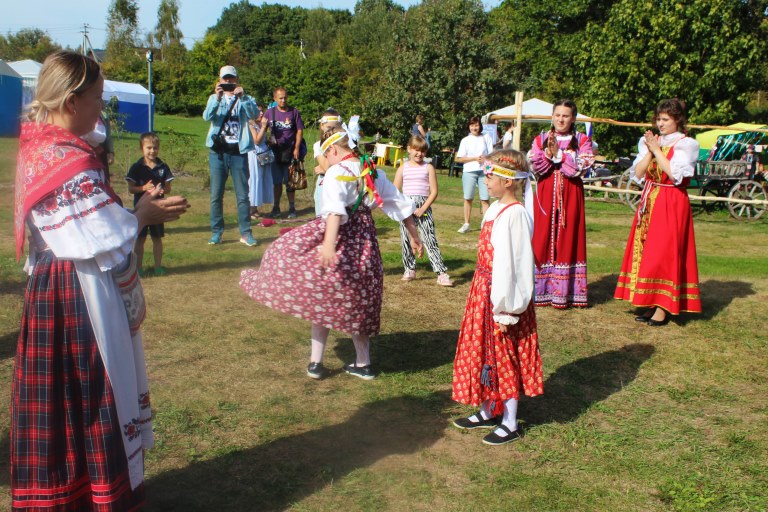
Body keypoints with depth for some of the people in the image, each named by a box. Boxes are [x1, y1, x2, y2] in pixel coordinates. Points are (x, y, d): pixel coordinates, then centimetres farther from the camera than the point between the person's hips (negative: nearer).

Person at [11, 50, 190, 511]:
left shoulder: (37, 149, 8)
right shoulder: (71, 159, -21)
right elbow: (106, 240, -20)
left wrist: (132, 209, 10)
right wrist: (143, 214, -6)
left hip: (50, 288, 9)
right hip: (84, 298, -9)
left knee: (60, 401, 19)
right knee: (97, 398, 5)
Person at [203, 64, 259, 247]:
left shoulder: (244, 99, 9)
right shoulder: (215, 98, 11)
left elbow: (254, 114, -12)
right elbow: (207, 116, -9)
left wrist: (243, 97, -26)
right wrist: (217, 98, -25)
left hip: (238, 152, -1)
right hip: (218, 151, 1)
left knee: (242, 195, 0)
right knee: (216, 195, 4)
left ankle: (245, 233, 6)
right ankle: (216, 232, 13)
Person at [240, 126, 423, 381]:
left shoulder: (337, 172, -11)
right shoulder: (374, 173, 10)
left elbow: (335, 209, -29)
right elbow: (401, 204, 14)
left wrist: (329, 243, -41)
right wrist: (414, 237, 24)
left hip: (340, 236, -6)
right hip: (365, 242, 6)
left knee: (321, 298, 8)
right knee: (356, 302, 16)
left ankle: (316, 362, 11)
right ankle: (363, 363, 23)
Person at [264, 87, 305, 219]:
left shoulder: (294, 112, 1)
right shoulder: (270, 112, 6)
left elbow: (299, 131, 0)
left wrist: (297, 148, -8)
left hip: (290, 150, -2)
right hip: (275, 150, 2)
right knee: (276, 181, 8)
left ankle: (292, 208, 12)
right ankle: (276, 208, 17)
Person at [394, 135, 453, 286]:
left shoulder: (428, 168, 4)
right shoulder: (403, 168, 7)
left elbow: (434, 192, 0)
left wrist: (423, 209, -10)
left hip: (423, 207, -2)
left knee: (430, 239, -8)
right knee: (406, 239, 7)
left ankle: (441, 273, -9)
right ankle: (410, 269, 23)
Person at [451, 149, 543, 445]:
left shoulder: (515, 215, -20)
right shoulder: (495, 209, 7)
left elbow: (513, 264, -21)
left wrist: (505, 309, -19)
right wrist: (482, 293, 14)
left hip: (502, 295, -9)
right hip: (484, 291, 9)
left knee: (504, 358, 4)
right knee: (483, 353, 17)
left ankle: (510, 424, 20)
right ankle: (488, 412, 34)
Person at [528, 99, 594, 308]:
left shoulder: (582, 140, 5)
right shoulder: (540, 139, 10)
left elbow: (581, 168, -9)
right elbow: (534, 166, -2)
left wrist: (558, 154, -12)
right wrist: (548, 153, -17)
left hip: (570, 196, -1)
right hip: (546, 195, 1)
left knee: (567, 240, -1)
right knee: (542, 239, 0)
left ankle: (564, 293, 3)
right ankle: (541, 290, 6)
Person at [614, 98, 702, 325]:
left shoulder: (686, 144, -4)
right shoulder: (649, 142, 11)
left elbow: (675, 174, -17)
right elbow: (638, 173, 2)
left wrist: (657, 150, -13)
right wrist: (650, 150, -9)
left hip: (672, 204, -6)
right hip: (649, 202, 6)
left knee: (664, 252, -8)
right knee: (647, 252, 5)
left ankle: (663, 308, -5)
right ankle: (651, 303, 12)